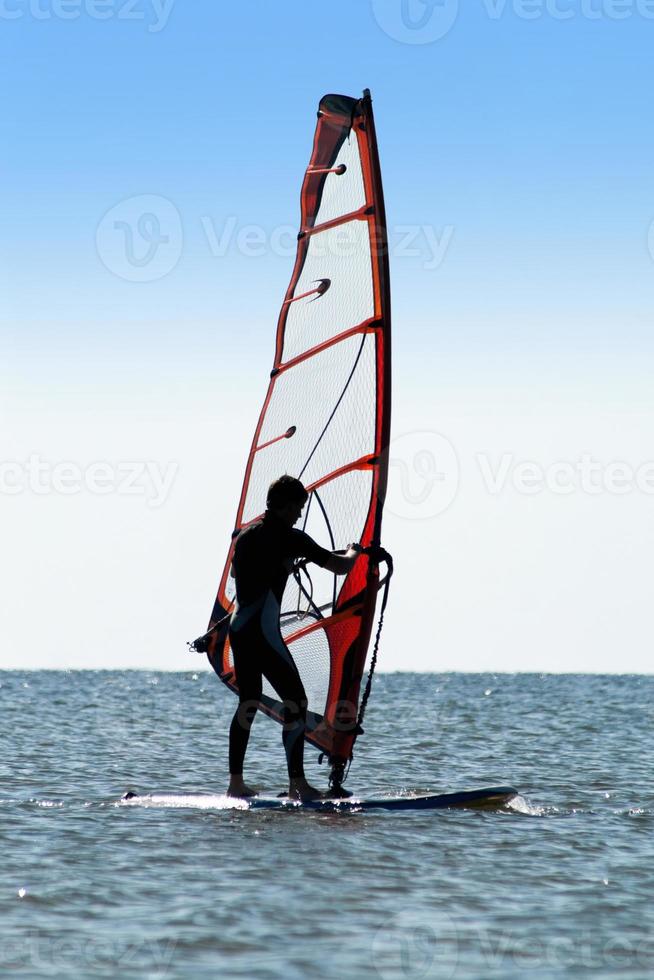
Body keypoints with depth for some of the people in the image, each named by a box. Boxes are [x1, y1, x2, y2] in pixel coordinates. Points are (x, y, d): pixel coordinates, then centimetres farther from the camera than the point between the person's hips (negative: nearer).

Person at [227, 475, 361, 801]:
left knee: (248, 703, 14)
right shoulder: (289, 538, -7)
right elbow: (340, 566, -5)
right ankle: (297, 785, -8)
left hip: (238, 628, 8)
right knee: (295, 702, -3)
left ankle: (235, 783, 12)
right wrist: (353, 552, 18)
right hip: (264, 633, -8)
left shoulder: (244, 536, 15)